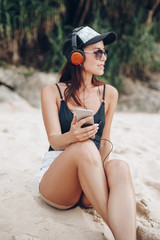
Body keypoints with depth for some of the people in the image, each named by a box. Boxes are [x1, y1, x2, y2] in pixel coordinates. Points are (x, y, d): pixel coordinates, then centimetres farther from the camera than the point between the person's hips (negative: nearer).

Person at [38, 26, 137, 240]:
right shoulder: (52, 92, 3)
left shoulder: (109, 93, 9)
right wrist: (72, 137, -32)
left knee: (119, 167, -34)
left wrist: (101, 162, -7)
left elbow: (105, 140, 14)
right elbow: (54, 140, -9)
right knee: (85, 147, -35)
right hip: (54, 181, -2)